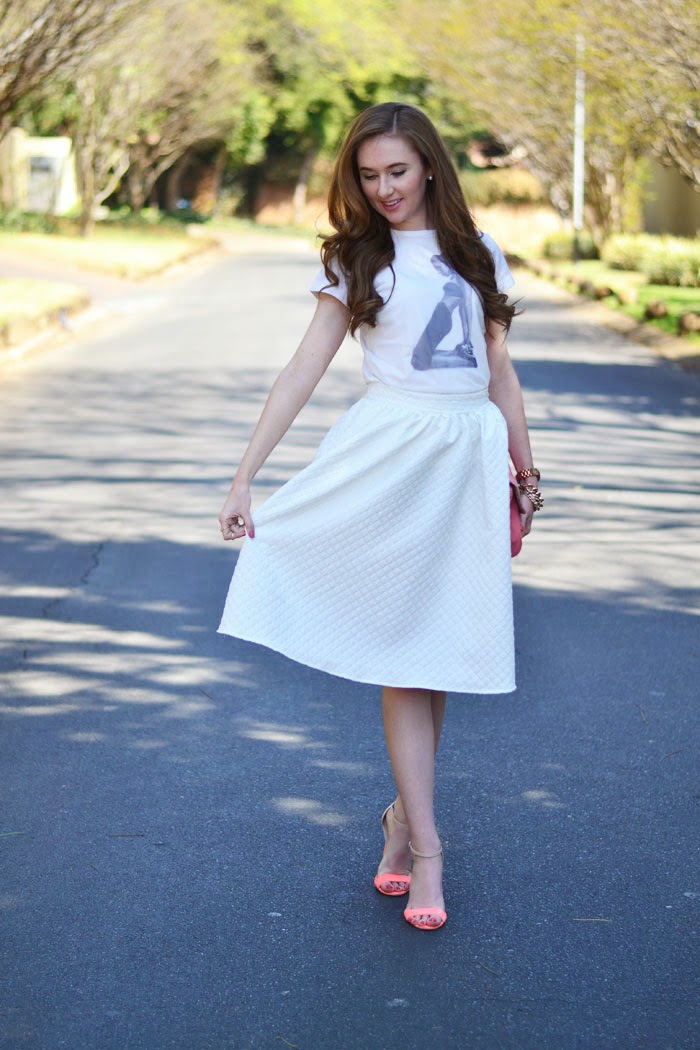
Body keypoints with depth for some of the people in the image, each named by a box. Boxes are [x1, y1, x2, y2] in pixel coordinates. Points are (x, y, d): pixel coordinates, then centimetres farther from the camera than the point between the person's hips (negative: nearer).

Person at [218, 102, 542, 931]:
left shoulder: (478, 254, 13)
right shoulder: (355, 259, 6)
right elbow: (302, 371, 1)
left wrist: (525, 468, 18)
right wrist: (243, 479, -5)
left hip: (470, 458, 3)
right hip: (390, 454, -2)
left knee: (440, 644, 4)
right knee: (400, 648, -5)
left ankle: (404, 814, 19)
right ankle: (423, 844, -5)